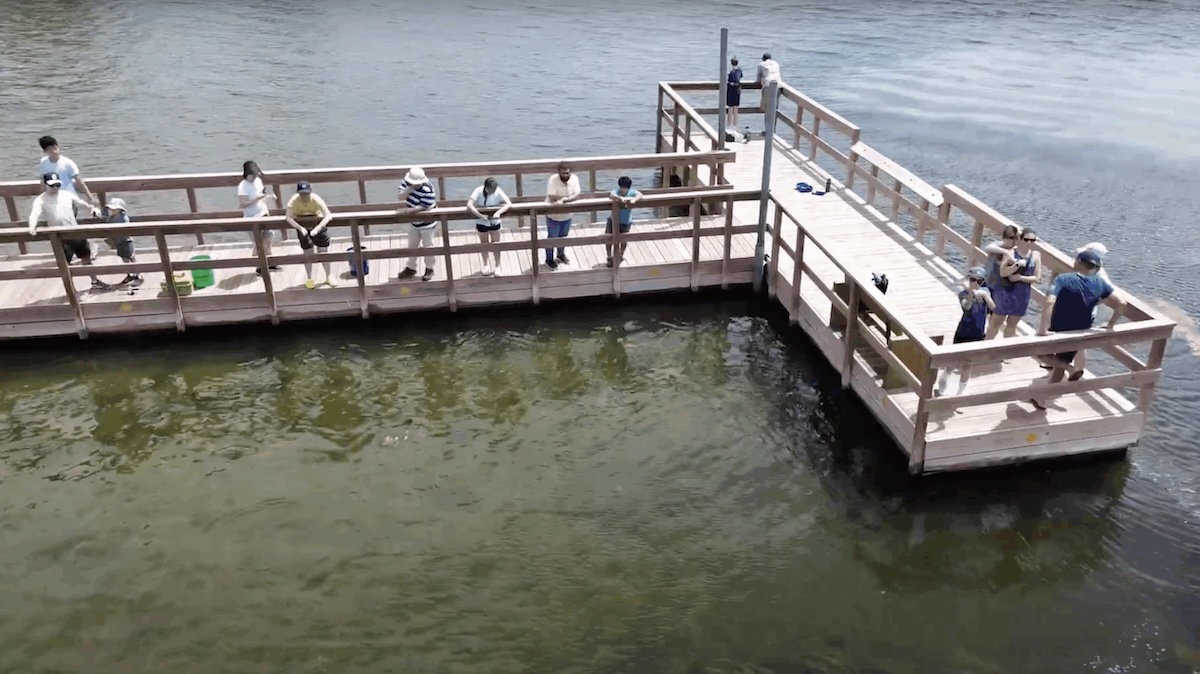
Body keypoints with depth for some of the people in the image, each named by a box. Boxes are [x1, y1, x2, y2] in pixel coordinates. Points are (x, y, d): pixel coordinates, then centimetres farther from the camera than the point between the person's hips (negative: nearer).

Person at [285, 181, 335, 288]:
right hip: (303, 226, 1)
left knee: (323, 251, 0)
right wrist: (300, 228, -48)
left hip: (318, 224, -1)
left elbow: (328, 215, -38)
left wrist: (317, 228, -49)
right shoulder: (294, 200, -27)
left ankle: (328, 276, 15)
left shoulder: (316, 199, -30)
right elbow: (288, 217, -36)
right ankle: (309, 278, 20)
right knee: (307, 253, 6)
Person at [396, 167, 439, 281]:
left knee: (427, 246, 10)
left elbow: (423, 208, -31)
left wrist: (407, 210, -32)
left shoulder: (427, 190, -32)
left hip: (426, 222, -7)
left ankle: (429, 269, 30)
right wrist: (409, 189, -33)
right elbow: (400, 197, -16)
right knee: (412, 245, 19)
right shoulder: (407, 182, -12)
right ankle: (410, 268, 36)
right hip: (414, 221, 7)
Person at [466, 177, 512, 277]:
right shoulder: (479, 191, -24)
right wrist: (480, 215, -40)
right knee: (484, 243, 15)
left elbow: (509, 204, -27)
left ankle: (497, 266, 26)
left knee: (496, 244, 9)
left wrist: (498, 212, -41)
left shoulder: (498, 192, -20)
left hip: (494, 221, 0)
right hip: (482, 222, 0)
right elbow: (469, 205, -33)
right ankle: (485, 265, 34)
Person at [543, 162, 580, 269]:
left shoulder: (574, 178, -13)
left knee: (563, 237, 24)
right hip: (553, 215, -5)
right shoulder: (553, 179, -25)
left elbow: (577, 195, -20)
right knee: (552, 238, 10)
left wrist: (564, 199, -36)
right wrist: (568, 197, -26)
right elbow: (552, 197, -31)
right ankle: (549, 259, 28)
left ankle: (561, 255, 47)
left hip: (567, 215, 5)